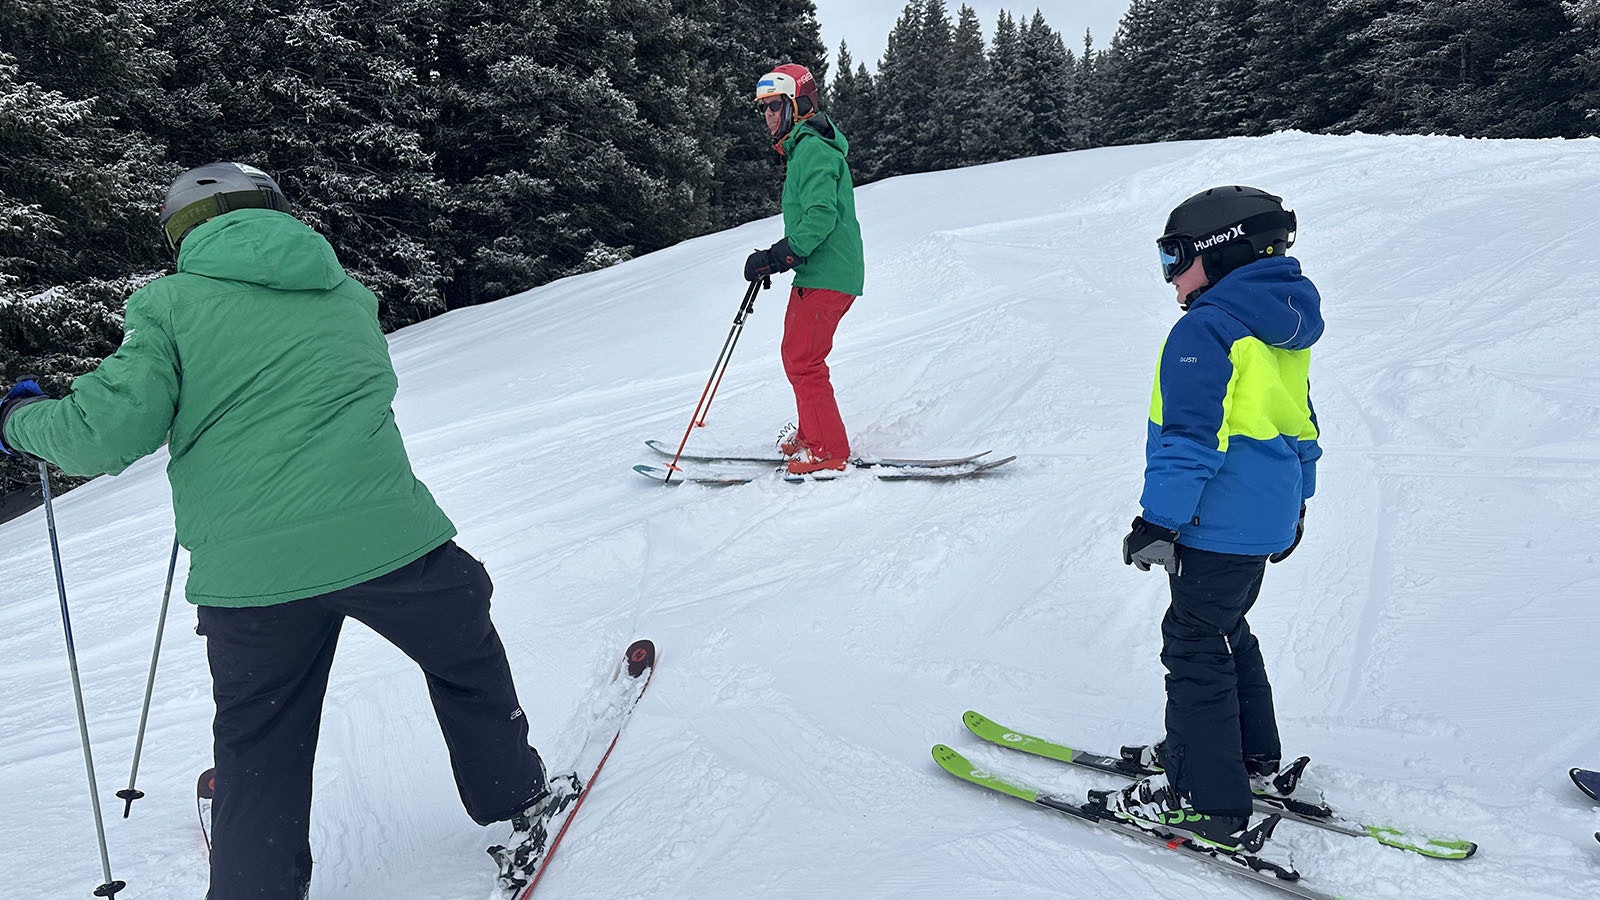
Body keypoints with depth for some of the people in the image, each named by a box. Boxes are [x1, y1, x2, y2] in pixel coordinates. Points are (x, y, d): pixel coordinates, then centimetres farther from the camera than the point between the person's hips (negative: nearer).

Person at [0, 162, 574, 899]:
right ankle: (517, 807, 37)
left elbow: (108, 432, -6)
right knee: (466, 659, 25)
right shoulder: (345, 293, 15)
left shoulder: (171, 302, 3)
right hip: (384, 537, 2)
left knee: (259, 753, 18)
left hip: (249, 570, -1)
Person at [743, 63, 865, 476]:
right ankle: (811, 434, 30)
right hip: (815, 272, 11)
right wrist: (777, 258, 17)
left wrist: (776, 257, -25)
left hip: (827, 275, -11)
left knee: (803, 361, -10)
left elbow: (821, 216, -25)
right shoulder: (802, 149, 20)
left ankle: (828, 452, -4)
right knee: (797, 355, 18)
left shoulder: (813, 150, -13)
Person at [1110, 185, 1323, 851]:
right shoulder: (1285, 329, 12)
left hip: (1216, 526, -10)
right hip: (1268, 523, 10)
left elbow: (1190, 438, -23)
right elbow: (1300, 427, 19)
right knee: (1226, 632, 24)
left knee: (1195, 649, 0)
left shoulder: (1204, 329, -19)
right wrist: (1295, 505, 28)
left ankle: (1207, 801, 7)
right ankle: (1251, 756, 38)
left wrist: (1159, 521, -19)